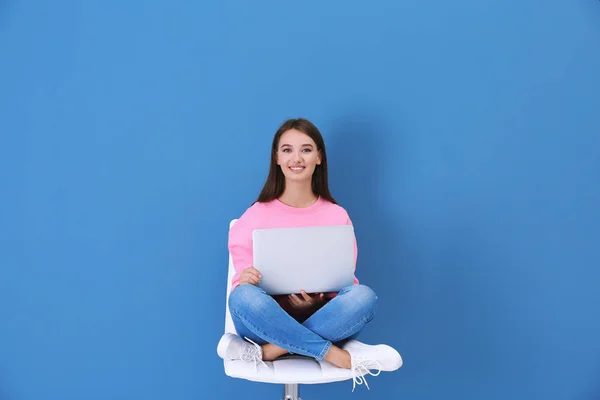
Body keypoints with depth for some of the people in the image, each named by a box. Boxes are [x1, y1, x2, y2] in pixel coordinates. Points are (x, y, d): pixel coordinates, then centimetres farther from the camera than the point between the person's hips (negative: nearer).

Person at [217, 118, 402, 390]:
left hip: (320, 318, 1)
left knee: (364, 296, -29)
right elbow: (243, 283, 0)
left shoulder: (337, 216, 3)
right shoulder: (256, 214, 1)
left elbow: (346, 281, 4)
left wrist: (320, 299, -18)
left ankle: (267, 352, -26)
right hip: (267, 320, 0)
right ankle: (341, 355, -25)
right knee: (244, 296, -34)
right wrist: (245, 280, -25)